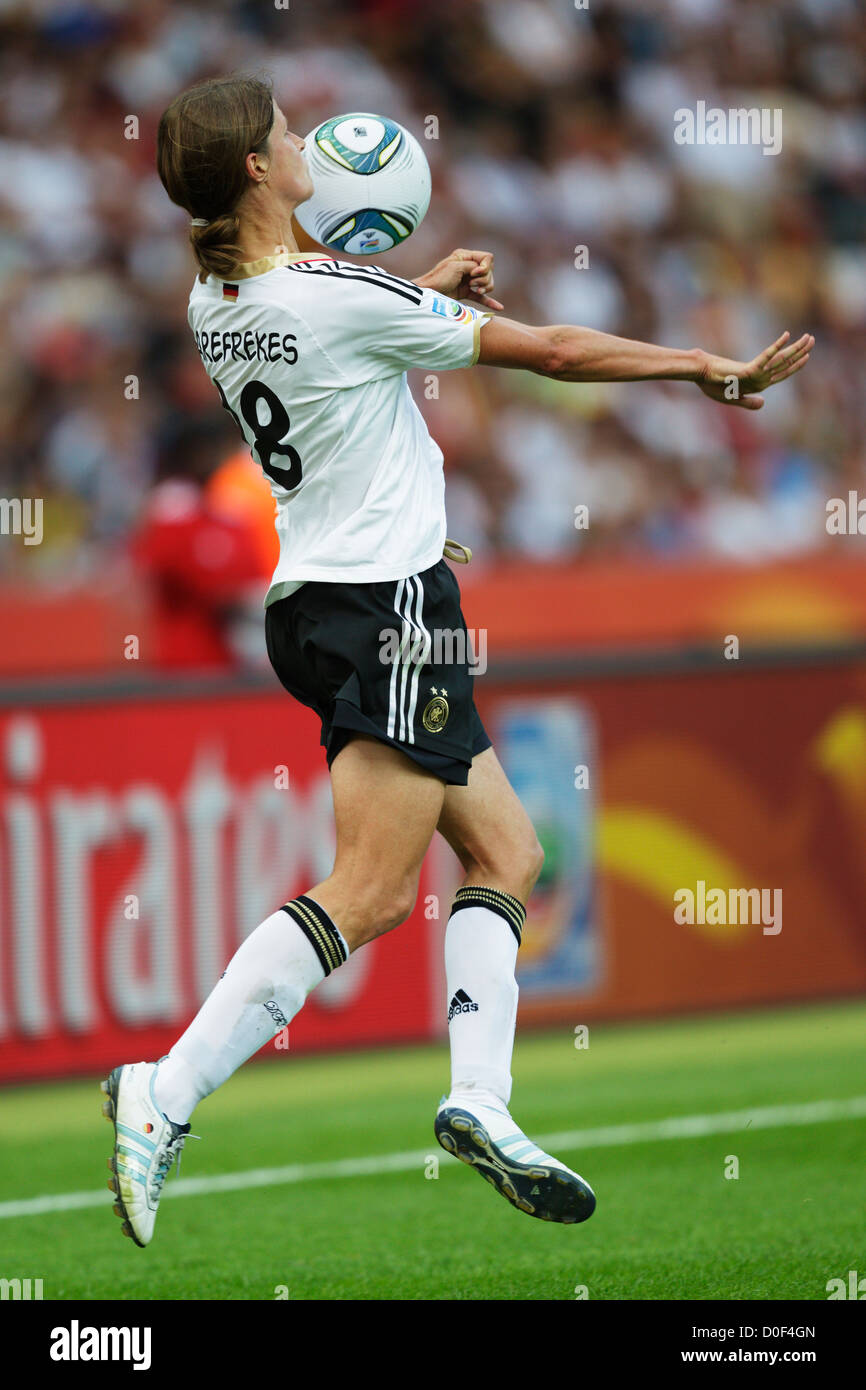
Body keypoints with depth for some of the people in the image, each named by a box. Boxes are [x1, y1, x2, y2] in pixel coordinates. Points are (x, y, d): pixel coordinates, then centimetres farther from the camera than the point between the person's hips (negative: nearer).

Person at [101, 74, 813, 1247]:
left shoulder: (217, 303, 5)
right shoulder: (345, 298, -18)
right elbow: (552, 352, -10)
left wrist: (422, 289, 30)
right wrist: (708, 368, 0)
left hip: (316, 608, 10)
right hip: (387, 610, -10)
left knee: (506, 848, 12)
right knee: (368, 896, -13)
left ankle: (481, 1099, 1)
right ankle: (163, 1096, -20)